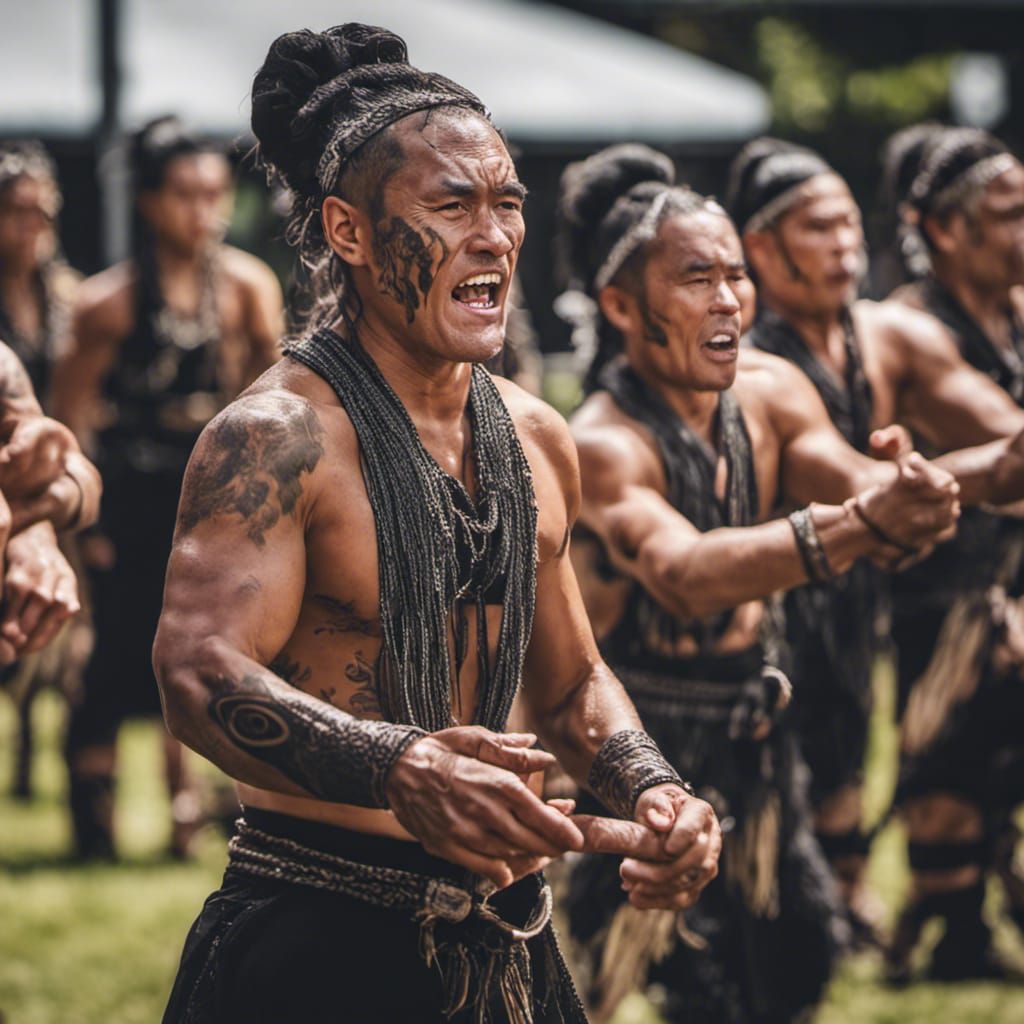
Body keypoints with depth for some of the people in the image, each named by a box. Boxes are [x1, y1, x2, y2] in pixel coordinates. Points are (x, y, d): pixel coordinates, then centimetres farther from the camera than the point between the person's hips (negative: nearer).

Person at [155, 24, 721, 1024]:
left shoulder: (537, 439, 11)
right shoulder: (275, 436, -13)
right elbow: (200, 672, -25)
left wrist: (652, 791, 0)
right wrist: (403, 770, -42)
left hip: (502, 941, 7)